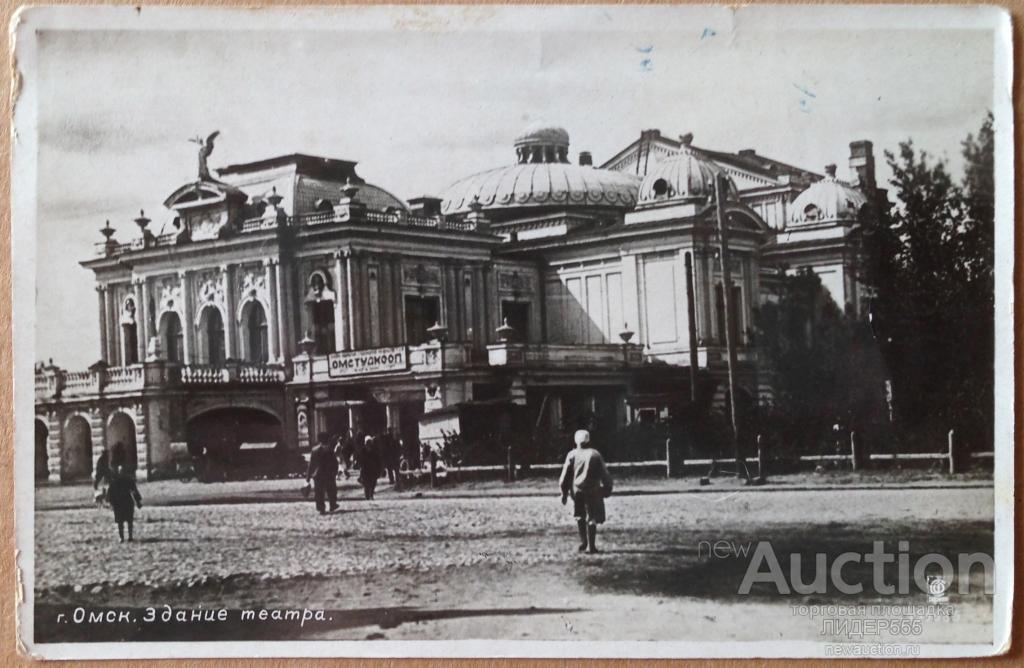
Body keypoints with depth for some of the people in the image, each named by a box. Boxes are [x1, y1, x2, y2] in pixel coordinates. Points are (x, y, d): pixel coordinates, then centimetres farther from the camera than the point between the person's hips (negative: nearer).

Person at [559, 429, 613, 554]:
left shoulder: (572, 455, -1)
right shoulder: (595, 454, -2)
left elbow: (565, 476, 0)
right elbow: (604, 474, 0)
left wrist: (564, 492, 8)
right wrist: (607, 489, 11)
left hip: (577, 489, 1)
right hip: (593, 491, -1)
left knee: (580, 517, 19)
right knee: (592, 519, 5)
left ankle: (583, 543, 14)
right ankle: (591, 547, 3)